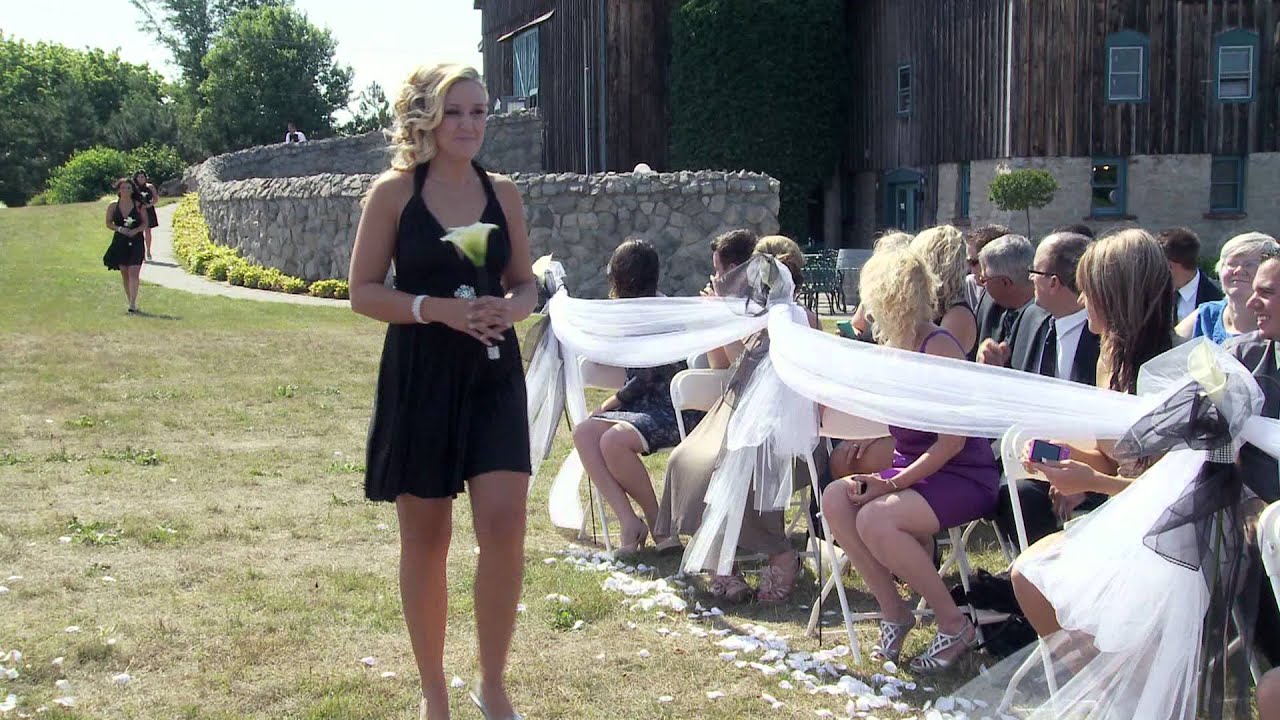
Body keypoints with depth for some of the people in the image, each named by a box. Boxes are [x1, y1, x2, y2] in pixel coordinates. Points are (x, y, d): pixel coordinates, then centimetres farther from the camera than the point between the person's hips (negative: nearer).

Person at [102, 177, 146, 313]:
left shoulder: (138, 205, 1)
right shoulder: (113, 206, 4)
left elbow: (145, 223, 4)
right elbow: (108, 223, 6)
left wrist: (135, 230, -15)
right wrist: (119, 228, -13)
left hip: (136, 242, -2)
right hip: (120, 242, 2)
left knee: (133, 272, -13)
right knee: (124, 273, 7)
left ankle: (133, 303, -19)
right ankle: (130, 301, 19)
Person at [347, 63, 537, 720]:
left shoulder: (503, 194, 7)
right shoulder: (394, 193, -3)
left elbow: (526, 283, 14)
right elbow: (363, 292, -4)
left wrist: (510, 308, -9)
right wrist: (438, 308, -18)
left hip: (493, 376, 2)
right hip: (419, 377, -2)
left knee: (504, 527, -10)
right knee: (425, 537, 6)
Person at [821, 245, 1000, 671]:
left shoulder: (939, 348, -18)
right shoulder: (892, 348, 7)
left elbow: (953, 440, -21)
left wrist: (893, 483, -22)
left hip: (964, 477, -8)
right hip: (913, 466, 8)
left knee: (875, 518, -30)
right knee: (835, 499, -15)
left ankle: (954, 624, -13)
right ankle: (893, 611, -4)